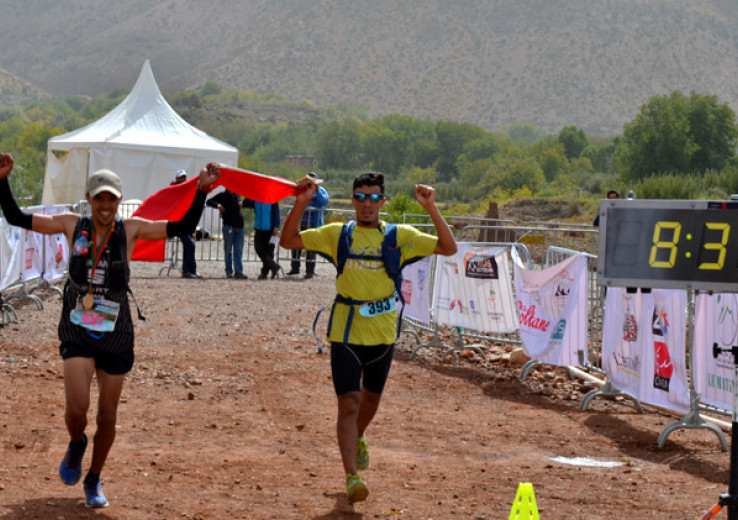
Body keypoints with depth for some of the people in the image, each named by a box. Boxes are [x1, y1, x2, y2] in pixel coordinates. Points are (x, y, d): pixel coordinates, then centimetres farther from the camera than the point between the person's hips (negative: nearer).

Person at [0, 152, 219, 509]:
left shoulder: (131, 230, -1)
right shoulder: (71, 225, 0)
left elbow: (183, 228, -2)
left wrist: (201, 192, -14)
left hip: (115, 335, 1)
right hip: (77, 332, -1)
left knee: (107, 417, 7)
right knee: (77, 408, -16)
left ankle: (94, 481, 29)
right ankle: (76, 445, 21)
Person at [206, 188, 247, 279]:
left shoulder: (237, 195, 14)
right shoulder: (222, 196, 0)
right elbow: (209, 202, -6)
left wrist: (240, 203, 11)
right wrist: (217, 205, -23)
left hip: (239, 225, 4)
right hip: (228, 226, -4)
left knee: (239, 250, -1)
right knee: (228, 250, 2)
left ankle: (238, 271, -3)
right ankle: (229, 271, 9)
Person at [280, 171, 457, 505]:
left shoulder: (399, 236, 0)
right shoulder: (337, 234, 0)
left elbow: (448, 248, -5)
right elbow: (289, 241, -1)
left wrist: (431, 209, -17)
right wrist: (301, 203, -15)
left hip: (383, 333, 2)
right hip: (346, 332, -2)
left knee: (371, 397, 23)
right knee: (348, 403, -12)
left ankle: (357, 438, 54)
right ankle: (351, 477, -14)